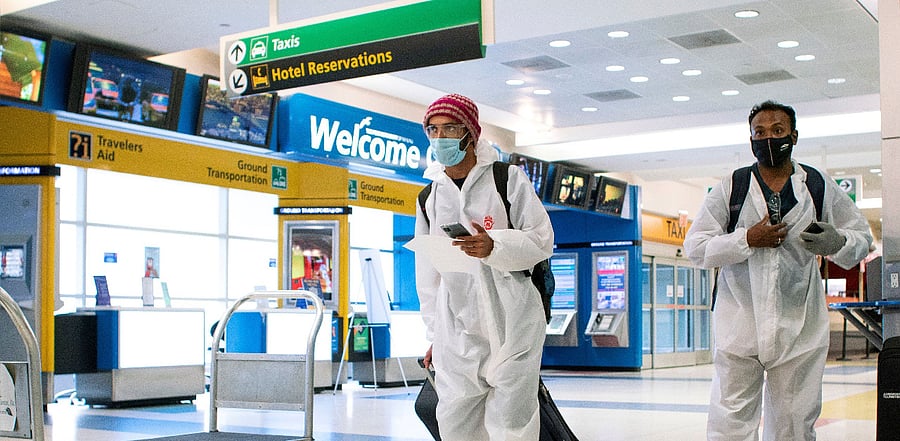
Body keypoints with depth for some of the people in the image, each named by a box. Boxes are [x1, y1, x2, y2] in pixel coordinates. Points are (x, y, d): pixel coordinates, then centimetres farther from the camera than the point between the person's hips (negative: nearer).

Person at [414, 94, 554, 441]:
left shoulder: (508, 178, 0)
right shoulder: (429, 197, 14)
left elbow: (541, 241, -4)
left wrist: (494, 246, -23)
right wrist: (434, 335, 16)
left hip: (511, 322, -4)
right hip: (457, 330, 4)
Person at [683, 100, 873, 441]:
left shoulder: (820, 186, 6)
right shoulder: (729, 188, 4)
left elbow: (862, 236, 12)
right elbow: (694, 247, 1)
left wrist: (837, 243, -11)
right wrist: (747, 239, -13)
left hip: (800, 327, 1)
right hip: (739, 326, -1)